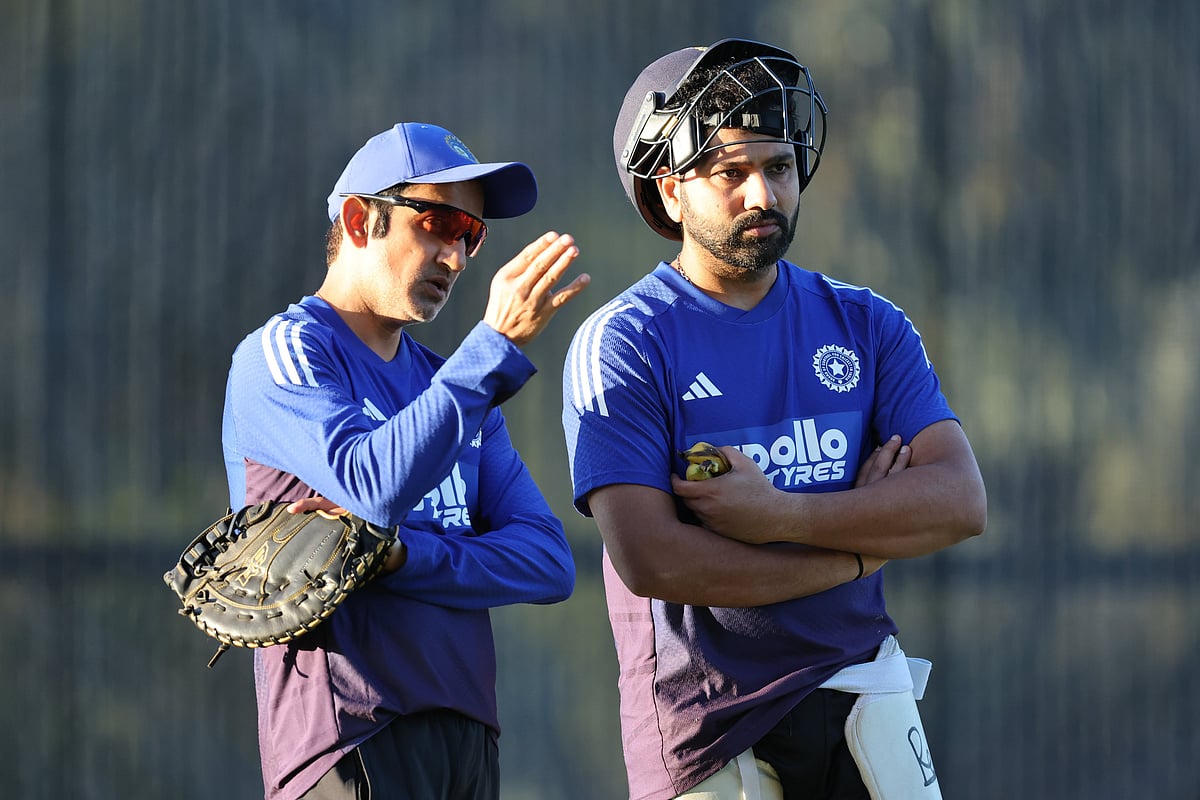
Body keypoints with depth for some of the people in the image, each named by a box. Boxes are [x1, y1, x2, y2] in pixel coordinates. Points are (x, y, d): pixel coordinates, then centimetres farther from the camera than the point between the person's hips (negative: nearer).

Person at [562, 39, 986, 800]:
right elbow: (649, 559, -17)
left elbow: (962, 501, -4)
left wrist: (779, 516, -17)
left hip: (863, 694, 3)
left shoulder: (865, 324, 8)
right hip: (710, 728, -3)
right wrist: (859, 548, -10)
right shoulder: (622, 344, -5)